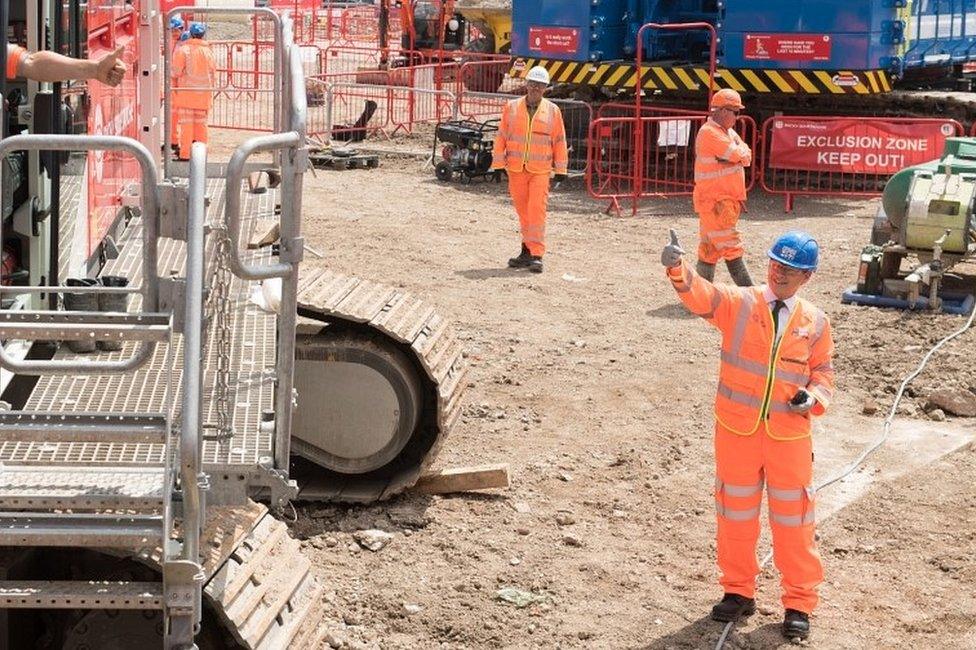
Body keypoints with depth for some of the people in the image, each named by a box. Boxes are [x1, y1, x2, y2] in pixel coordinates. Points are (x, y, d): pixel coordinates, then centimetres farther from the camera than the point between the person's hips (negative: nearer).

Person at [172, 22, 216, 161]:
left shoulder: (183, 50, -7)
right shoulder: (208, 52, 5)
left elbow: (176, 72, -8)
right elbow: (214, 75, 10)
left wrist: (175, 87, 6)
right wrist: (210, 89, 21)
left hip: (186, 92, -3)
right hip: (204, 94, 3)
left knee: (186, 124, -1)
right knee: (201, 124, 10)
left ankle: (185, 154, -3)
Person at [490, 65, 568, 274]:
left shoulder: (552, 110, 5)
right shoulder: (512, 107, 6)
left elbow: (559, 140, 8)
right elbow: (501, 136, 8)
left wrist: (561, 169, 6)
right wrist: (498, 164, 5)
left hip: (540, 170, -2)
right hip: (516, 169, 2)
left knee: (536, 209, -11)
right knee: (523, 211, 8)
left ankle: (536, 254, -10)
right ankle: (528, 250, 18)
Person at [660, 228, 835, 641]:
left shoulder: (814, 323, 1)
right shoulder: (738, 303, -5)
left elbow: (822, 371, 12)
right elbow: (700, 296, -24)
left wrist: (813, 397, -11)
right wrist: (678, 268, -45)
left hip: (789, 435, 0)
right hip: (736, 430, 0)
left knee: (793, 518, 7)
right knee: (735, 513, 13)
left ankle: (799, 602, 21)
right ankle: (738, 591, 30)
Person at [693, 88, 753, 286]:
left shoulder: (729, 132, 17)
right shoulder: (709, 133, -14)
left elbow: (747, 157, 6)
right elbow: (738, 155, -19)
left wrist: (734, 157, -13)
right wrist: (739, 152, 2)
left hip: (729, 200, 9)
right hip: (714, 201, -9)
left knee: (710, 249, 12)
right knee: (731, 247, -9)